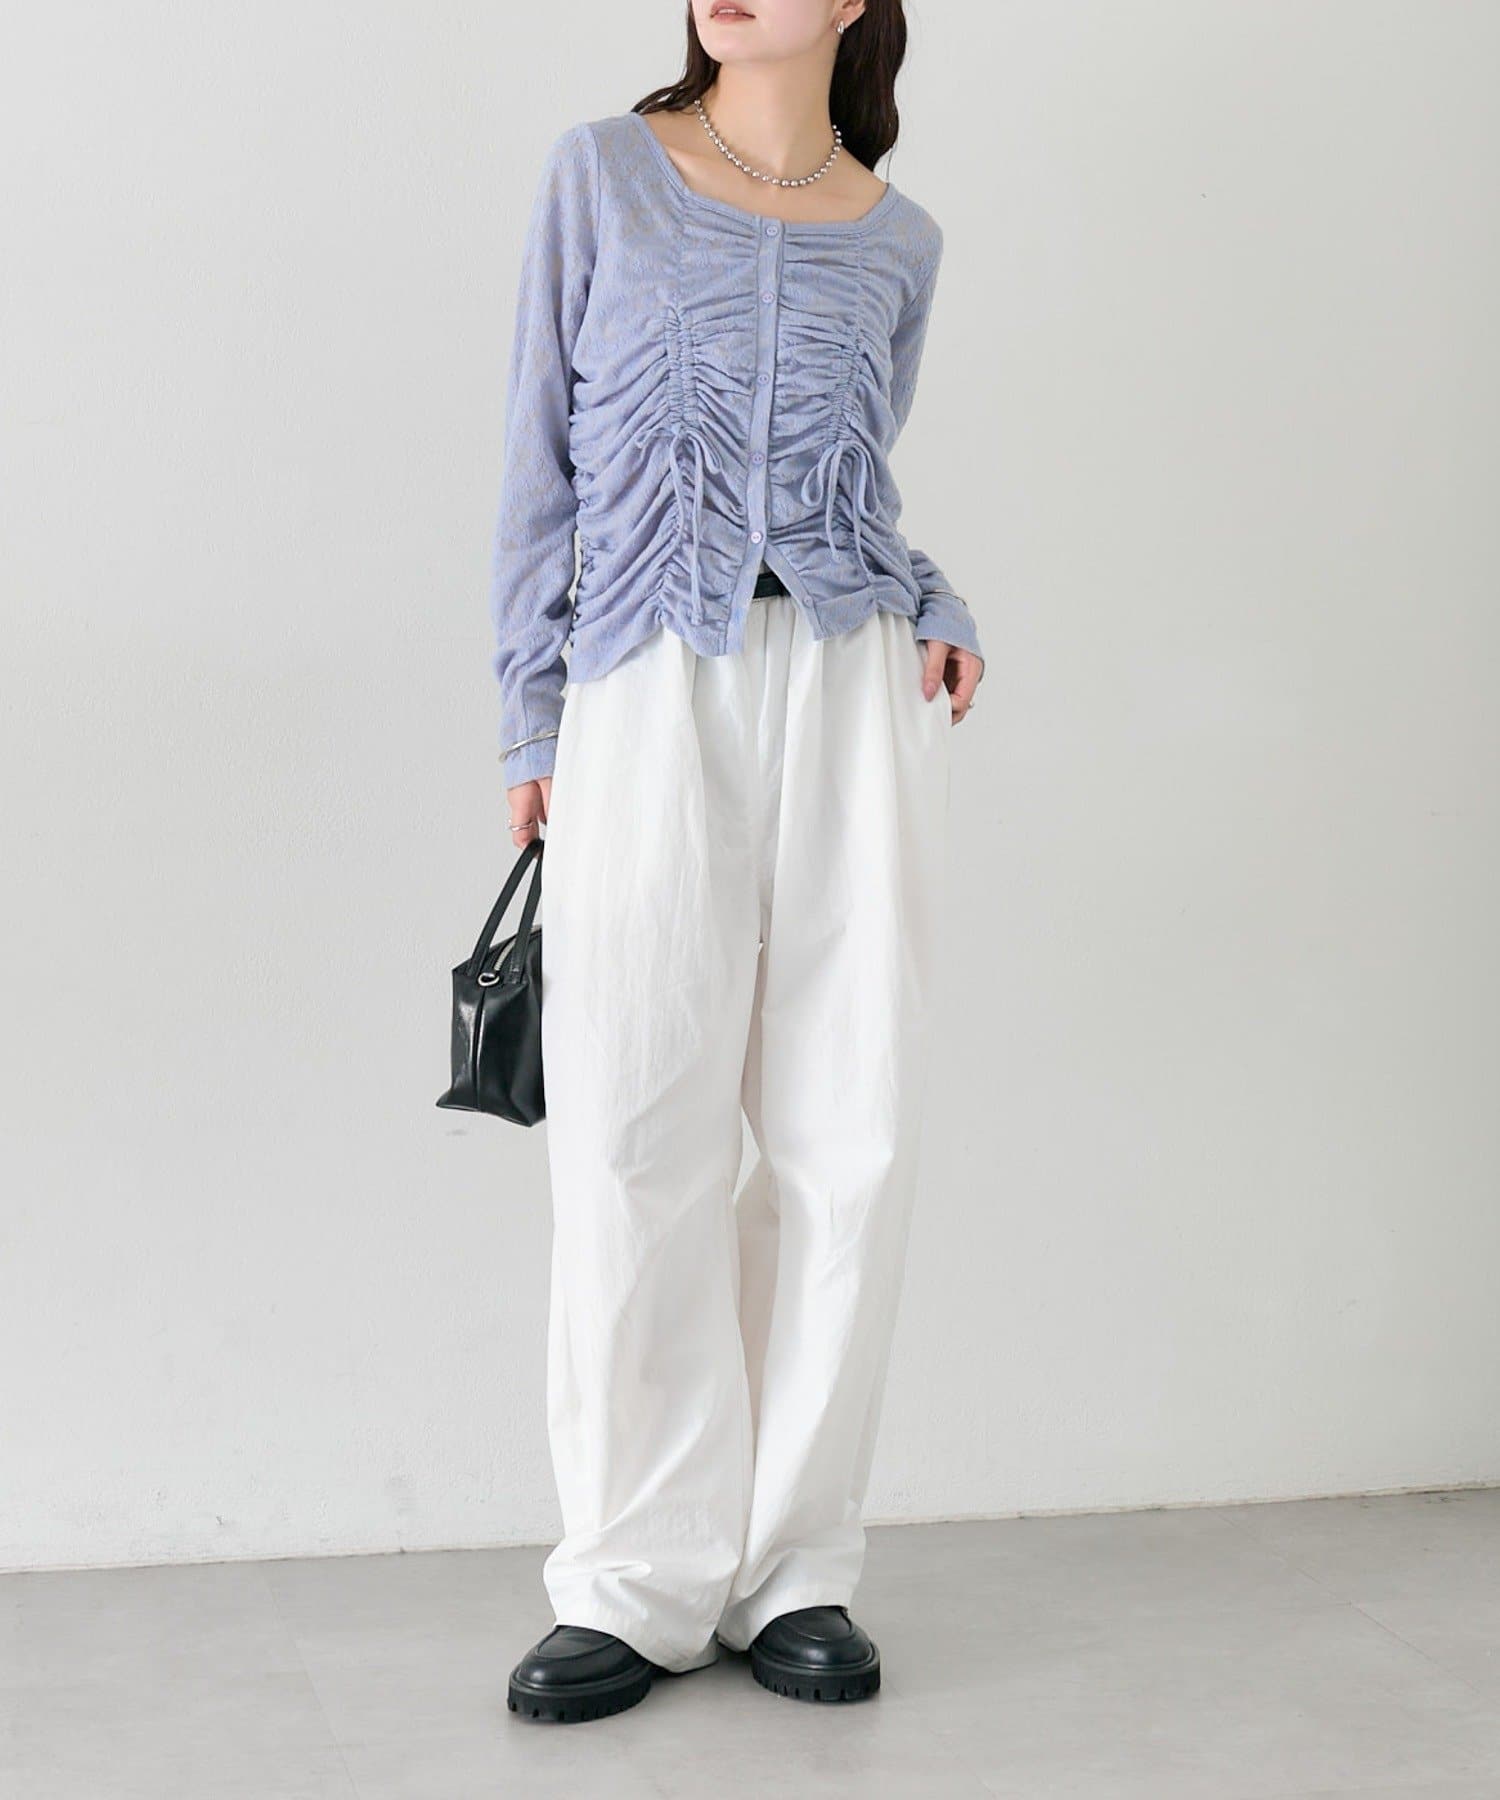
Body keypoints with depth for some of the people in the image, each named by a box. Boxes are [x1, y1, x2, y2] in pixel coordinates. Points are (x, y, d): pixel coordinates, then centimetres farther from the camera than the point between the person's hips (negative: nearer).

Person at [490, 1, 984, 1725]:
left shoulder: (895, 238, 13)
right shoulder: (601, 175, 8)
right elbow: (542, 458, 7)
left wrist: (936, 609, 0)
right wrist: (533, 720, 2)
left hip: (856, 694, 2)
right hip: (651, 696, -2)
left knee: (846, 1136, 0)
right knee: (640, 1137, -5)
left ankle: (796, 1565, 12)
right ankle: (642, 1579, 7)